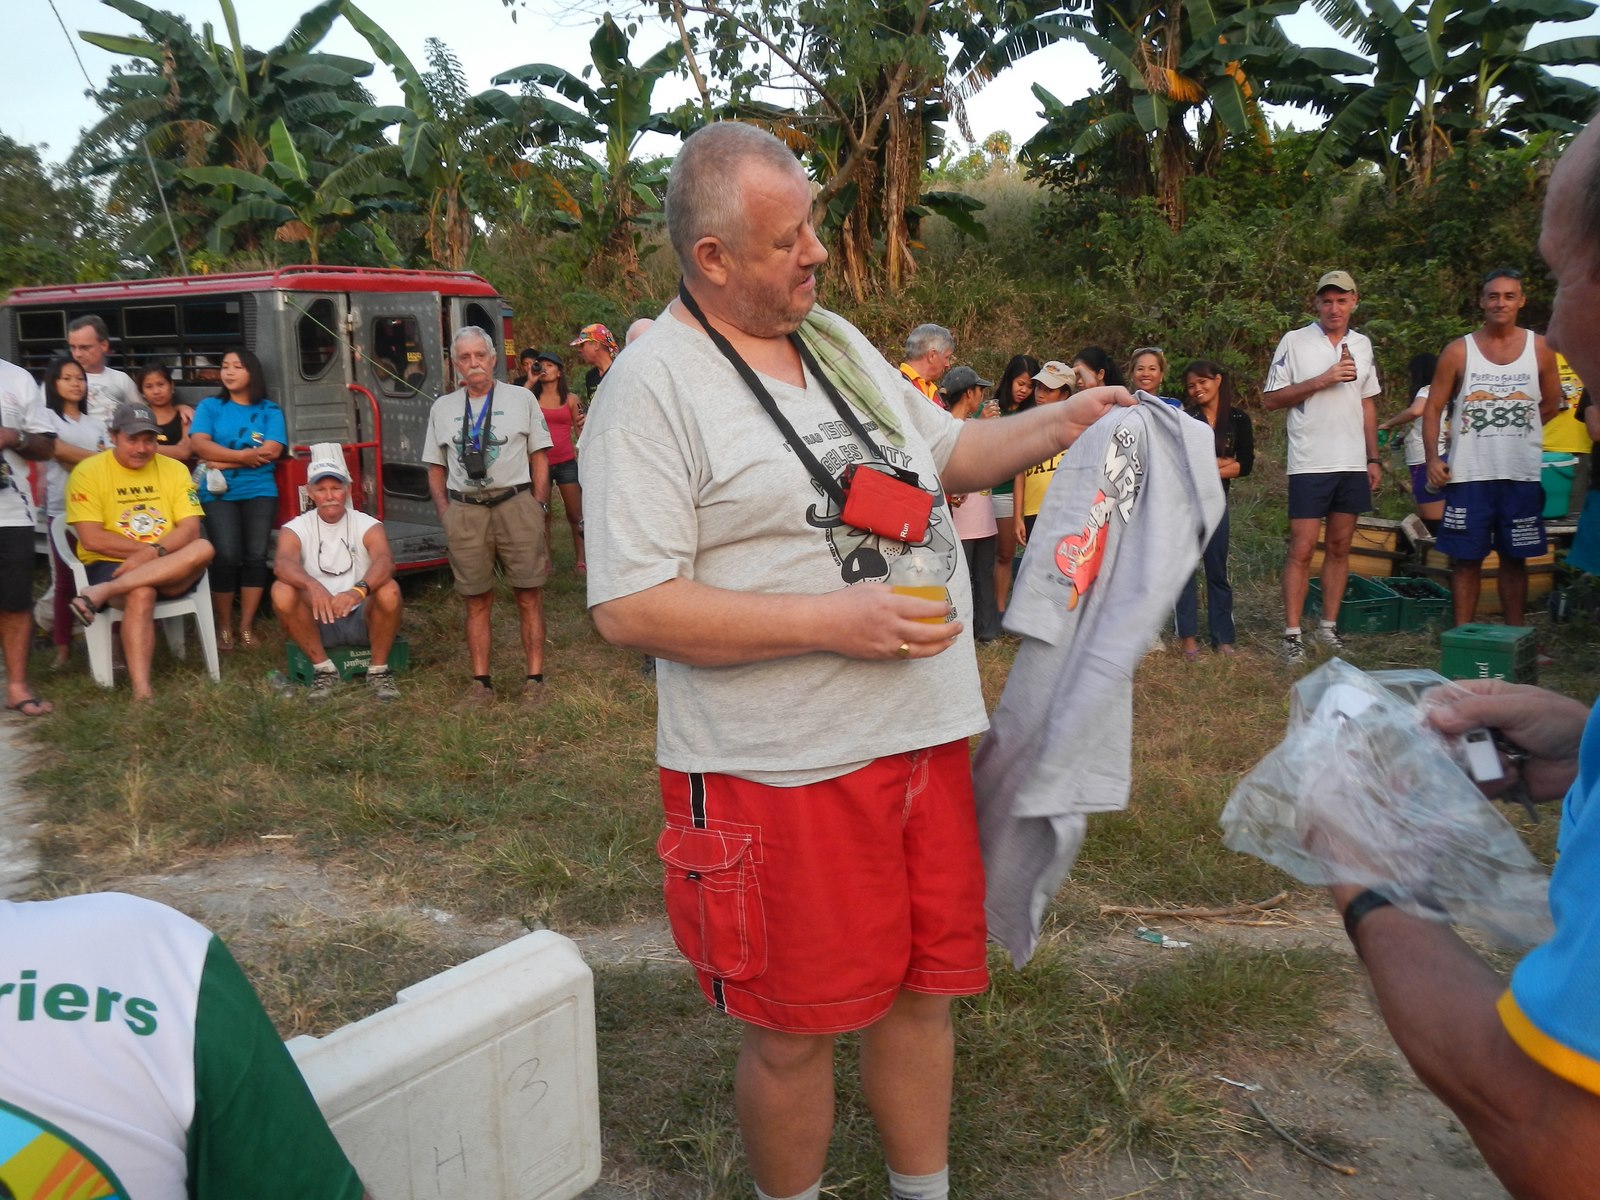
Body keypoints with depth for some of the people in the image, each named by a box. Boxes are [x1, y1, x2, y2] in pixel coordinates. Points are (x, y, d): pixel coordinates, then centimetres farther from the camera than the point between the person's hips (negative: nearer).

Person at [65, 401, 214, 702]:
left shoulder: (174, 469, 7)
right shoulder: (88, 472, -2)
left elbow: (190, 528, -4)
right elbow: (91, 540, -10)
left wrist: (155, 552, -22)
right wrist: (147, 549, -13)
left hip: (171, 571, 3)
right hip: (110, 566, -3)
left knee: (203, 548, -30)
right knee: (141, 594, -37)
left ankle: (101, 593, -33)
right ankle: (142, 691, -43)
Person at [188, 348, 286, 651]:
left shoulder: (269, 410, 9)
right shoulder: (210, 406, 10)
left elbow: (271, 451, -5)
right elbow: (199, 444, -4)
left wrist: (223, 461, -6)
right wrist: (243, 456, -11)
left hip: (259, 491, 1)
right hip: (218, 493, -1)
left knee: (255, 555, -11)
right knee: (226, 556, -15)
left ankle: (246, 626, 0)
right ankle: (223, 626, 0)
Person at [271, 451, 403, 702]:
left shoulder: (368, 525, -4)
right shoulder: (295, 529, -2)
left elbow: (385, 561, -25)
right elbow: (283, 564, -24)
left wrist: (359, 590, -48)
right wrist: (312, 585, -48)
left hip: (362, 618, -1)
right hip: (317, 621, 1)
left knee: (389, 591, -31)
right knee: (282, 592, -27)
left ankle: (379, 670, -11)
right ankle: (323, 668, -11)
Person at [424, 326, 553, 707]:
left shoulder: (521, 398, 6)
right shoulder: (442, 408, 13)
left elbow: (539, 457, 6)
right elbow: (435, 467, 16)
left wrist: (537, 508, -1)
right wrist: (446, 514, 5)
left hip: (515, 504, -2)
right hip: (464, 510, 2)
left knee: (528, 596, -1)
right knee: (476, 600, 7)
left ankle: (534, 679, 6)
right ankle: (481, 680, 14)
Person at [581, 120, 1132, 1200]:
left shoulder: (838, 340, 12)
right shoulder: (653, 388, -12)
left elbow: (944, 451, 25)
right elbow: (630, 607, -19)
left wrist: (1058, 425, 8)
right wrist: (832, 621, -21)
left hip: (926, 737, 7)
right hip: (782, 774, -7)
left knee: (923, 987, 19)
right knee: (795, 1029, 10)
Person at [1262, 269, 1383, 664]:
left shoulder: (1362, 345, 13)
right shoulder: (1295, 341, -2)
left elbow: (1367, 404, 19)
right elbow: (1270, 399, -6)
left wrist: (1373, 457, 14)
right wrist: (1322, 381, -14)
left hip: (1353, 464, 5)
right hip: (1310, 464, -5)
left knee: (1339, 547, 8)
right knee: (1302, 548, -6)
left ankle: (1329, 626, 17)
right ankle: (1292, 634, -1)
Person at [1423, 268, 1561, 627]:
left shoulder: (1539, 348, 4)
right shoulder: (1458, 351, 0)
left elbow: (1550, 403, 15)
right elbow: (1433, 408, 0)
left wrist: (1509, 428, 10)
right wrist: (1432, 458, -9)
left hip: (1522, 475, 1)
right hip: (1469, 474, -1)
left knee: (1515, 558, 9)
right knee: (1466, 558, 2)